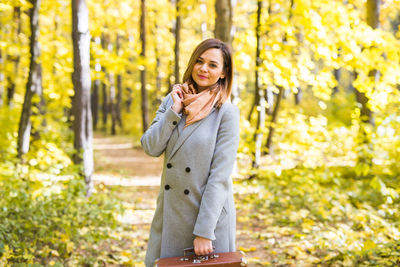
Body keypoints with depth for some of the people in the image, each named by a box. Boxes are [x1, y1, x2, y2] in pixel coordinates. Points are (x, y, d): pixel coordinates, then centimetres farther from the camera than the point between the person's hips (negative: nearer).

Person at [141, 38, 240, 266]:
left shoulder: (227, 113, -10)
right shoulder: (173, 100, 4)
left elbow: (220, 176, -14)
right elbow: (150, 148, -4)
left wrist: (205, 232, -17)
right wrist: (175, 110, -12)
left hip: (210, 211, -4)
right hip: (170, 213, 4)